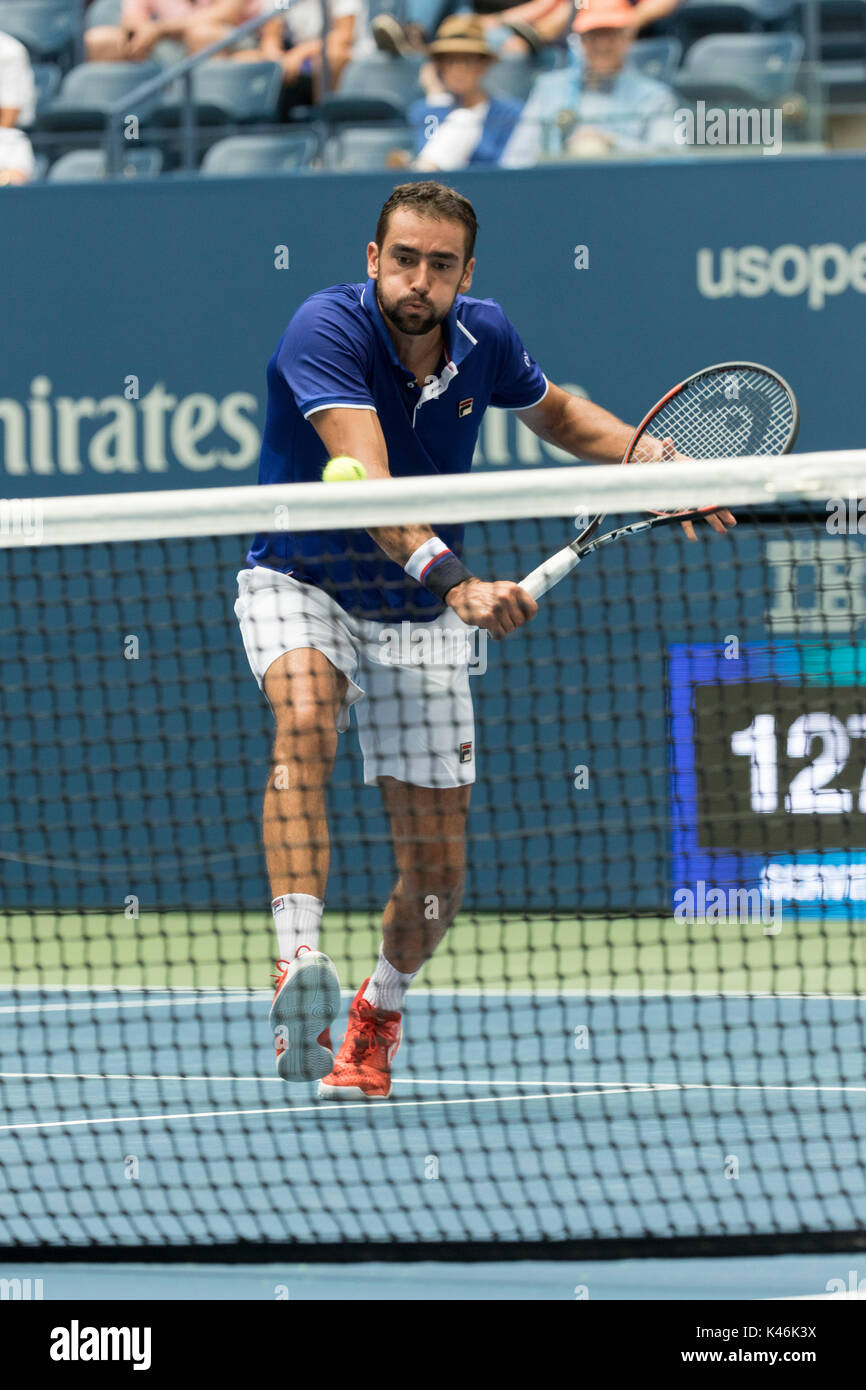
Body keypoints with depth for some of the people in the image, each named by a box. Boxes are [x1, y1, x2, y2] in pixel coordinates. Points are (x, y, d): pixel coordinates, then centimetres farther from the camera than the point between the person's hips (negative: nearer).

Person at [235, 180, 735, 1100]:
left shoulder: (482, 336, -8)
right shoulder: (328, 329, -25)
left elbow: (556, 412, 16)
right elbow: (367, 487, -39)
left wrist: (655, 459, -3)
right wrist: (455, 579, -53)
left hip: (417, 615, 4)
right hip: (301, 583, -4)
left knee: (436, 867, 2)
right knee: (305, 722, -38)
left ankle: (377, 1016, 32)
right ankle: (299, 972, -49)